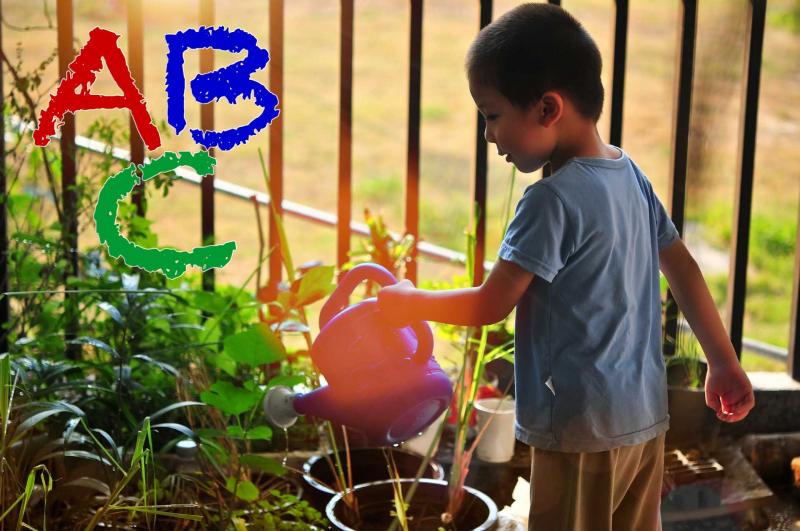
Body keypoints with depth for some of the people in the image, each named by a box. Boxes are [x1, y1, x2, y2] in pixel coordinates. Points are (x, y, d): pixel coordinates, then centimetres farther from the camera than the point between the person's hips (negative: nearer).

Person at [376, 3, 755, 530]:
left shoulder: (552, 200, -18)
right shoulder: (632, 176, 6)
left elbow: (490, 306, -14)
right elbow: (685, 270, 12)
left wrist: (412, 302, 1)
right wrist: (724, 363, 19)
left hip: (583, 428, -8)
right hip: (645, 415, 8)